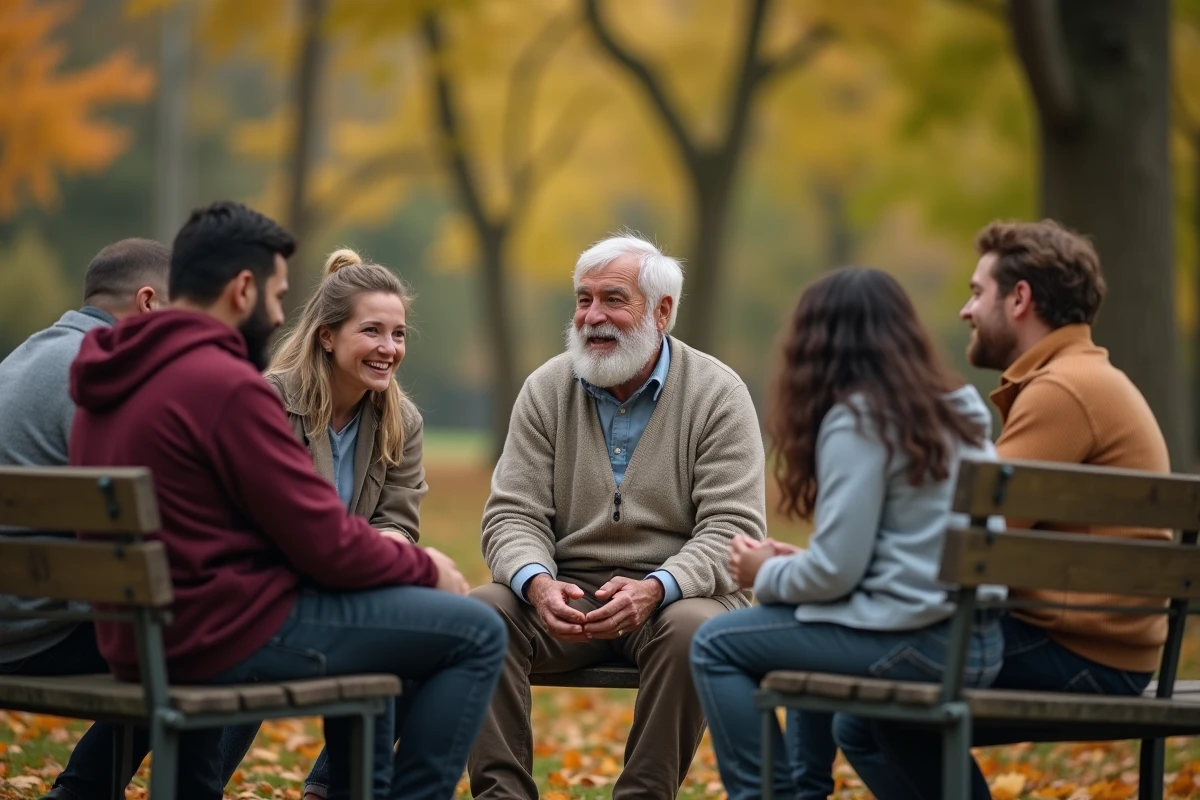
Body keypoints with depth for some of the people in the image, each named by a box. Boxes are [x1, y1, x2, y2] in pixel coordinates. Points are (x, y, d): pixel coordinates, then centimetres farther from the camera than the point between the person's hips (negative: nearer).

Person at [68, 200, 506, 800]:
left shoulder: (113, 382, 10)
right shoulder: (225, 385, -19)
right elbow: (327, 547, -17)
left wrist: (384, 548, 12)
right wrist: (425, 567, 1)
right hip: (228, 636, -10)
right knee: (477, 633, -3)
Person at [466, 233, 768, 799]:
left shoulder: (717, 394, -3)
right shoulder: (547, 390, 6)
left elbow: (733, 528, -11)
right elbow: (513, 514, 1)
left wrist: (656, 588, -30)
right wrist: (537, 582, -23)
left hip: (676, 592, -3)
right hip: (570, 590, 3)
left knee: (690, 629, -36)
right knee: (483, 613, -25)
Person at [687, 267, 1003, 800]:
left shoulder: (857, 419, -10)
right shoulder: (960, 410, 14)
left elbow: (836, 570, -15)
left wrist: (766, 575, 5)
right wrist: (797, 563, 16)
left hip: (913, 645, -9)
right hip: (979, 640, 9)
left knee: (716, 645, 6)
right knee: (807, 629, 34)